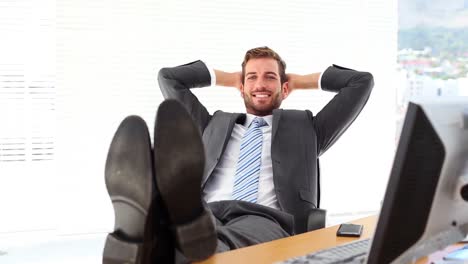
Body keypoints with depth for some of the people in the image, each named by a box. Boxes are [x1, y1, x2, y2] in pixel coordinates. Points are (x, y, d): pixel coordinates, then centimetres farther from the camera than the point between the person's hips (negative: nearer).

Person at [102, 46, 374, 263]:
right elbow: (169, 77, 43)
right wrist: (230, 77, 46)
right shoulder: (215, 125, 37)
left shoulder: (305, 128, 31)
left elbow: (362, 82, 31)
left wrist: (300, 80, 40)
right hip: (207, 215, 2)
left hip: (266, 219, -2)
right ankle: (149, 241, -74)